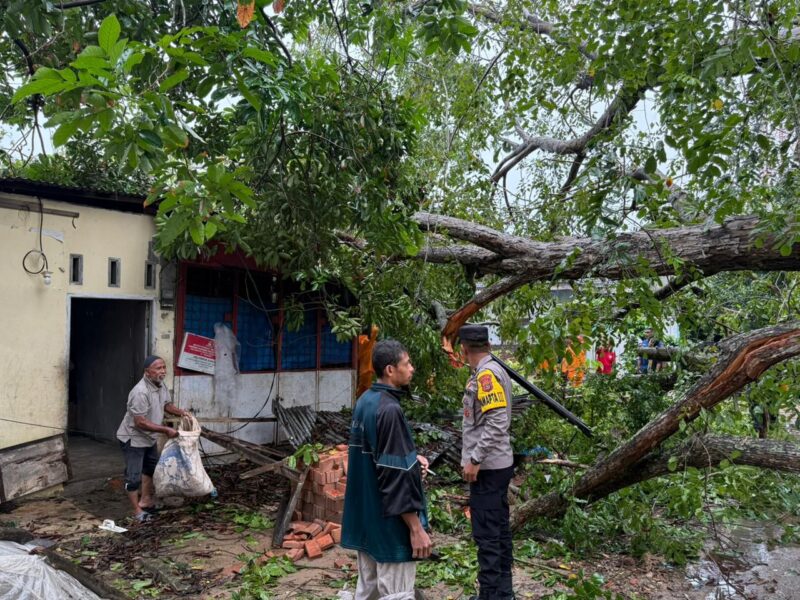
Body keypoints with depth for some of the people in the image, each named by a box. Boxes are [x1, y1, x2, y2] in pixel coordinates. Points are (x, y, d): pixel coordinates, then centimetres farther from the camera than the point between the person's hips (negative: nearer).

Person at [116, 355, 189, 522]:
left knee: (151, 467, 22)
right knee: (134, 476, -3)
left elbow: (167, 404, 13)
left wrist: (182, 412, -5)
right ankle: (137, 511, 9)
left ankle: (145, 500, 39)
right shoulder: (140, 392, -32)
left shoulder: (161, 386, -5)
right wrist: (166, 430, -29)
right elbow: (140, 422, -32)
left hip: (149, 437, 10)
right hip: (133, 438, -10)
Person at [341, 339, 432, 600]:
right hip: (388, 521, -9)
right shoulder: (389, 410, -22)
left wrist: (410, 458, 8)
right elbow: (396, 477, -23)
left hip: (365, 516, 9)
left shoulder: (364, 401, 6)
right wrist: (416, 528, -18)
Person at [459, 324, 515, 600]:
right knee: (499, 528, 16)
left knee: (486, 533, -2)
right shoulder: (489, 371, 10)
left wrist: (474, 459, -19)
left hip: (487, 467, -10)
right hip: (497, 464, 10)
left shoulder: (487, 374, -18)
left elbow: (497, 423, -24)